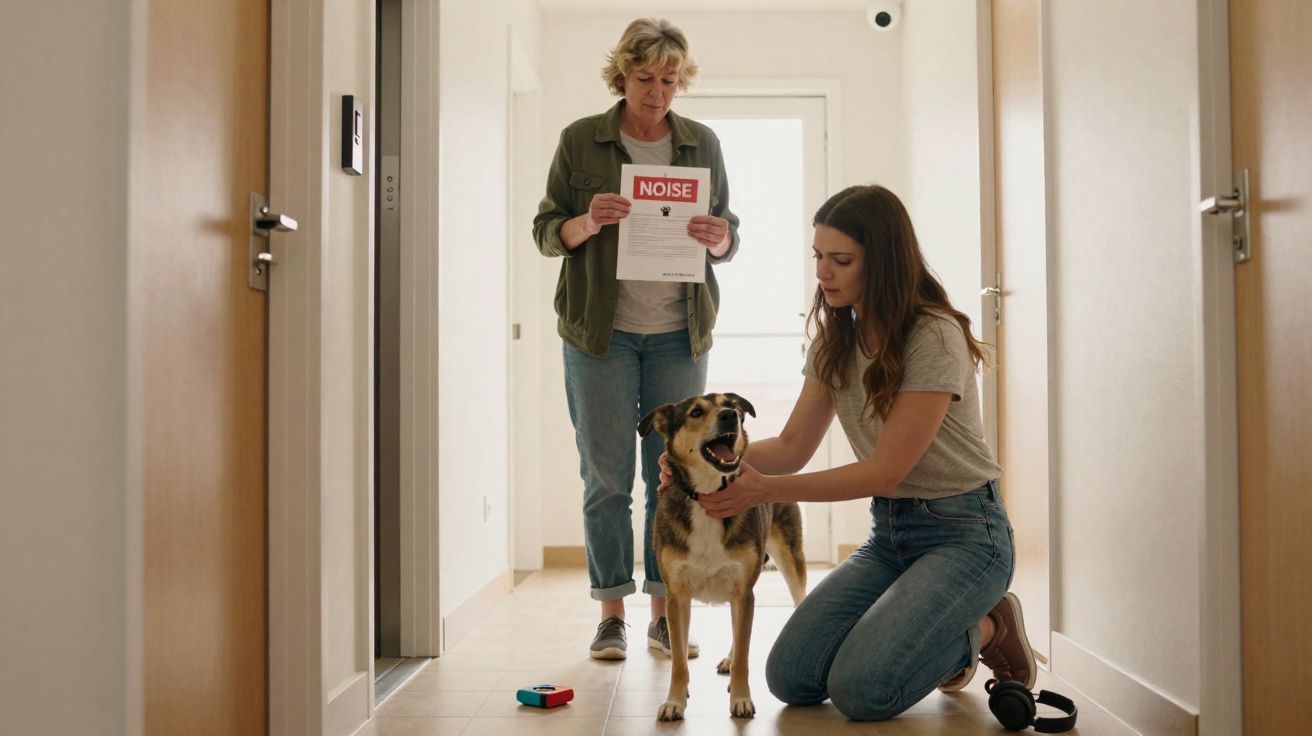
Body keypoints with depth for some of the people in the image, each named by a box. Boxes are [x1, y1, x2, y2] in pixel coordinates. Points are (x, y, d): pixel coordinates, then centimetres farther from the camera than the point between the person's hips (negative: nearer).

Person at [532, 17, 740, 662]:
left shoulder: (702, 143, 9)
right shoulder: (581, 140, 3)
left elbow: (729, 239, 11)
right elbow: (546, 232, 3)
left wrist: (718, 236, -13)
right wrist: (588, 222, -18)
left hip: (679, 331, 2)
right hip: (601, 331, -2)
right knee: (606, 477, 1)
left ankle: (665, 613, 13)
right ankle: (611, 614, 10)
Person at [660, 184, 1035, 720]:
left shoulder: (935, 337, -19)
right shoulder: (836, 339, 5)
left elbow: (885, 471, -20)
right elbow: (793, 447, 4)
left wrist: (766, 489, -22)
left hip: (961, 531, -7)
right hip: (889, 532, 7)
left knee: (861, 690, -23)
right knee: (790, 678, -6)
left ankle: (985, 630, 5)